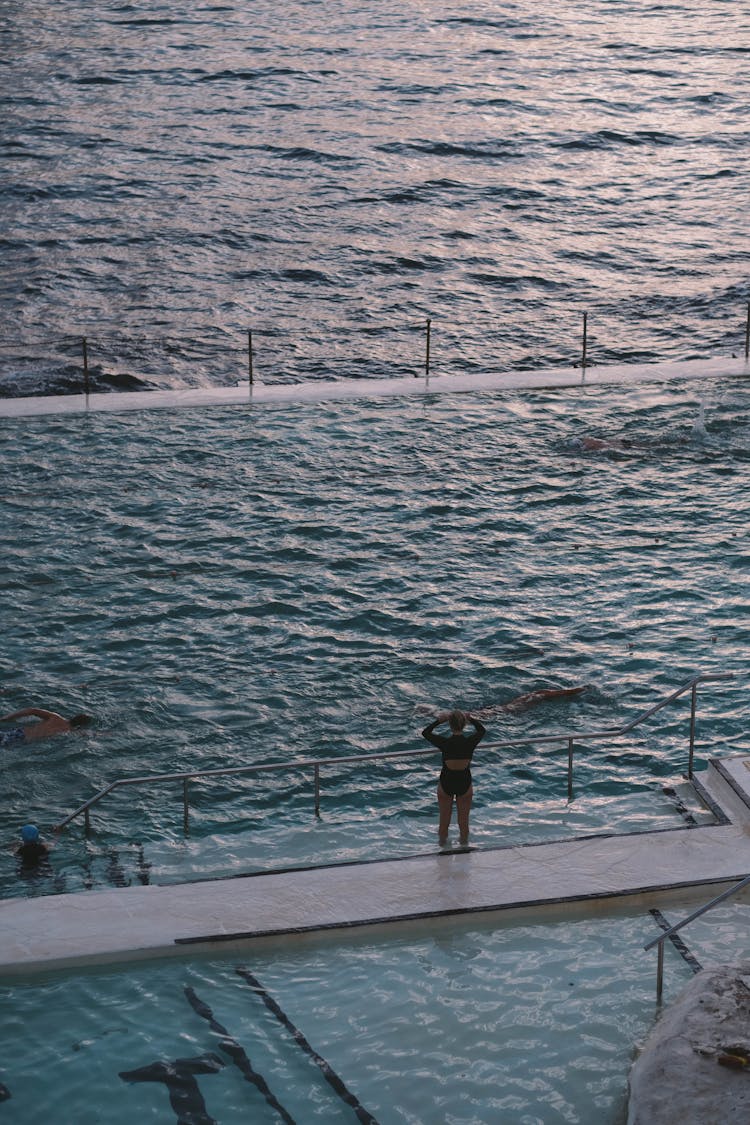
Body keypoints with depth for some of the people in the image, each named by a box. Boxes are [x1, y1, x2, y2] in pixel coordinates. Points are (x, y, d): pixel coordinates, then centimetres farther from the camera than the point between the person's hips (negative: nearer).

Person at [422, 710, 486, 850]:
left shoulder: (444, 742, -23)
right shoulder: (470, 742, -19)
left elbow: (425, 732, -4)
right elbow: (482, 730, 5)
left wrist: (438, 721, 4)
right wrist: (472, 719, 12)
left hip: (446, 783, -1)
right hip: (465, 784, 1)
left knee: (444, 822, 19)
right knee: (464, 822, 20)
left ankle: (443, 845, 35)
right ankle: (464, 844, 36)